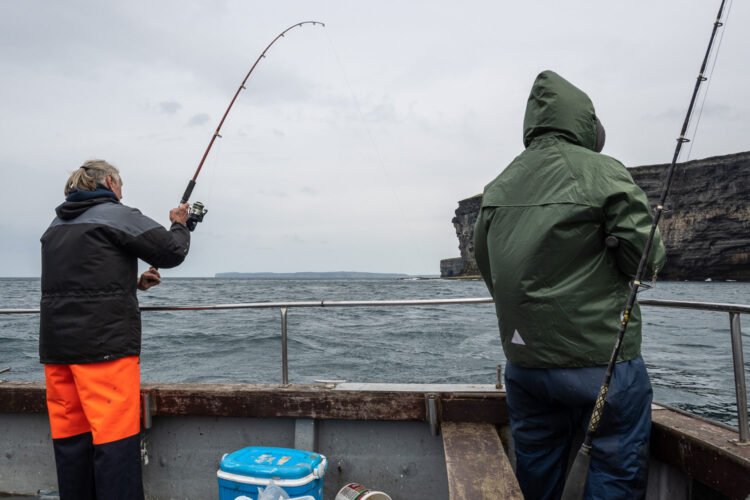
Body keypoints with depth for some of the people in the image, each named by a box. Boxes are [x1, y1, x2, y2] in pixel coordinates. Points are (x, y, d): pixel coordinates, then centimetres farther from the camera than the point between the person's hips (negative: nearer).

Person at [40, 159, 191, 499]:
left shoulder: (56, 226, 19)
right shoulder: (116, 215, -5)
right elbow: (172, 253, -5)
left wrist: (134, 283, 20)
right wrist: (179, 224, 13)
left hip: (56, 346, 8)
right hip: (104, 344, -8)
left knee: (69, 433, 12)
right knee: (115, 436, -4)